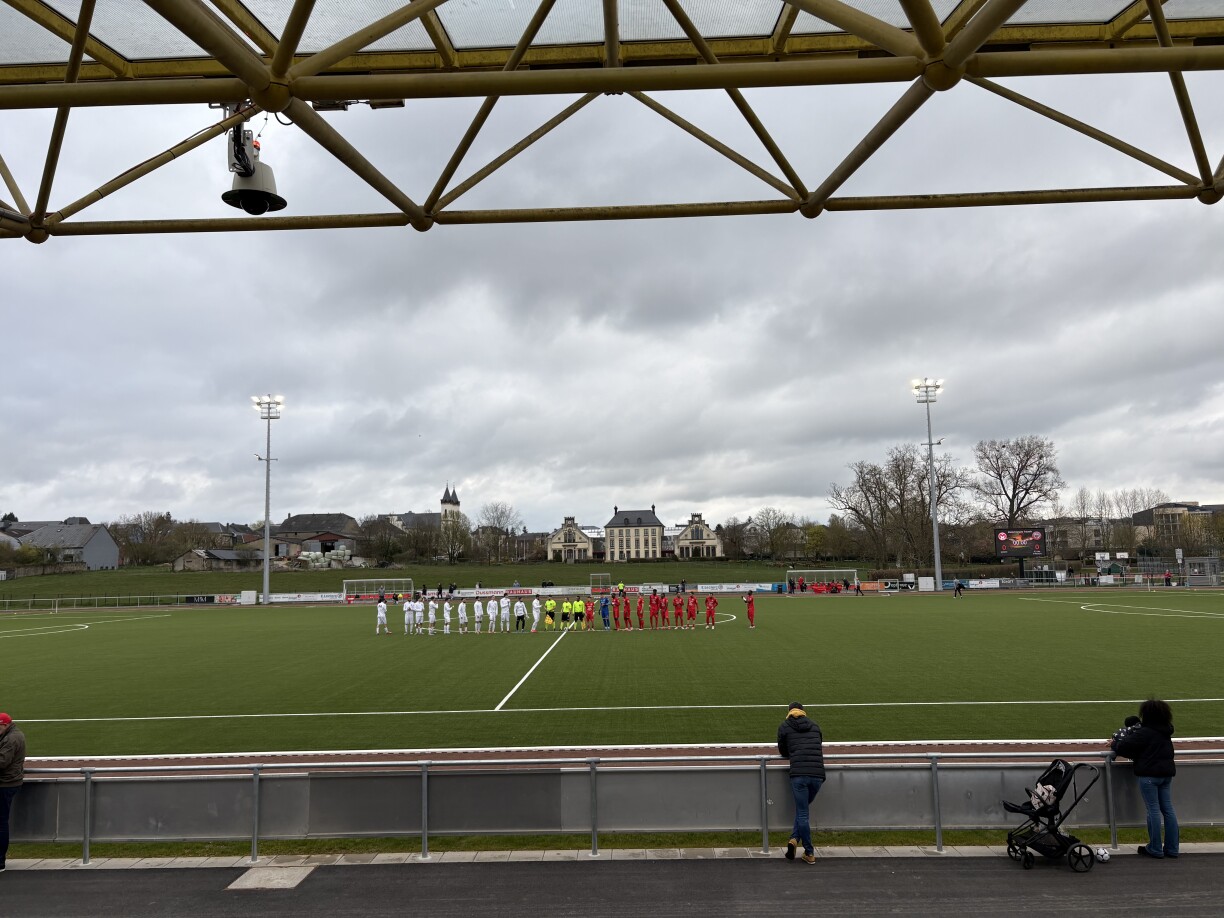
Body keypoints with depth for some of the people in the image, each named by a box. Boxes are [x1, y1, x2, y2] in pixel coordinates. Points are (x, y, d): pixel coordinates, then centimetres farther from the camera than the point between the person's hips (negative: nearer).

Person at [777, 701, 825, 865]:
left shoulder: (784, 727, 11)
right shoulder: (815, 725, 19)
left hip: (798, 774, -3)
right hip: (818, 774, 3)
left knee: (802, 813, 5)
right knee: (803, 810, 20)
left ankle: (809, 853, 7)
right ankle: (795, 839, 6)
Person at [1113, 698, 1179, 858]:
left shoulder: (1145, 733, -17)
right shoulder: (1165, 732, 9)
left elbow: (1124, 747, -17)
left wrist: (1114, 744, 2)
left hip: (1149, 775, -8)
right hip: (1166, 773, 8)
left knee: (1153, 811, -1)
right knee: (1168, 809, 10)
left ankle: (1155, 849, 5)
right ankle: (1172, 848, 16)